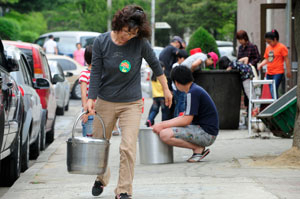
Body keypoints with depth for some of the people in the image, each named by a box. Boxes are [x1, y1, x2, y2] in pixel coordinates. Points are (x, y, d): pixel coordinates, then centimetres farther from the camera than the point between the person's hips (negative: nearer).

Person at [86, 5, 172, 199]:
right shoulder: (101, 42, -8)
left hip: (131, 103, -2)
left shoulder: (140, 43, -11)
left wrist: (166, 89, 12)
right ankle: (101, 179, 40)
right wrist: (91, 98, -9)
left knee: (128, 148, -12)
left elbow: (155, 64, 4)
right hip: (105, 102, 2)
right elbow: (96, 72, -3)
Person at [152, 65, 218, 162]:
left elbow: (186, 120, -18)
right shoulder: (195, 90, 16)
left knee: (165, 134, -23)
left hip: (206, 134, -10)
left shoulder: (193, 93, -16)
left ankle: (198, 148, -8)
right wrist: (162, 124, 10)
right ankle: (199, 148, 8)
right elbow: (185, 117, 18)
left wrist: (163, 125, -11)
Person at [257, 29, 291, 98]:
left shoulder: (282, 47, -7)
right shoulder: (268, 48, 12)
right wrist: (261, 64, 0)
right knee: (271, 91, 7)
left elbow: (287, 60, -5)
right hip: (269, 73, 7)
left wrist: (288, 71, -5)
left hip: (278, 73, -7)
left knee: (273, 90, -17)